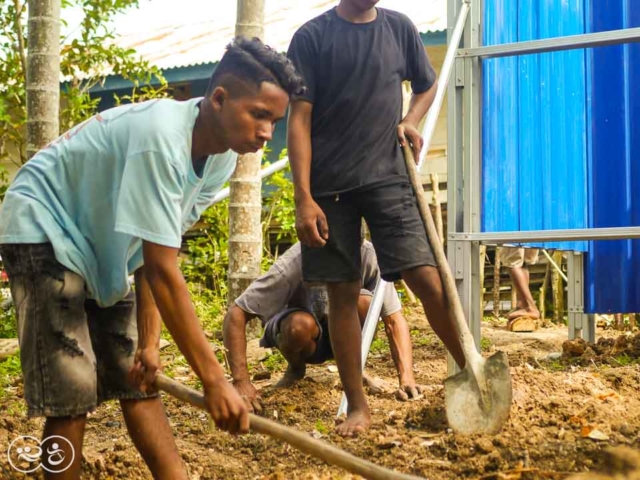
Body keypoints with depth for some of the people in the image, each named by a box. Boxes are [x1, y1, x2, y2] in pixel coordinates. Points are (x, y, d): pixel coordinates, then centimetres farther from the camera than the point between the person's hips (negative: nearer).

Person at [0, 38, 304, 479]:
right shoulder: (162, 140, -34)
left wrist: (149, 340, -6)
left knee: (137, 379, 6)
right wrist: (214, 379, -34)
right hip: (43, 227, -9)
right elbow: (163, 271, -35)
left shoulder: (221, 160, -7)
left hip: (100, 241, 9)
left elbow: (158, 254, -1)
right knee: (71, 390, -13)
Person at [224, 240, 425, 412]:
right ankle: (295, 369, 0)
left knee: (363, 302, -31)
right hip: (300, 336, -1)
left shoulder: (369, 256, -26)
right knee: (302, 324, -36)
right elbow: (235, 316, -33)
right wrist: (241, 382, -40)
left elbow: (394, 320, -23)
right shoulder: (294, 262, -32)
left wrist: (406, 377, -36)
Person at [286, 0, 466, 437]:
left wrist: (411, 121, 2)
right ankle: (357, 405, 12)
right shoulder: (312, 36, -2)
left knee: (427, 278, -11)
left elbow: (427, 85, 25)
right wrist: (304, 198, -12)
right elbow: (299, 119, -4)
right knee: (343, 291, 3)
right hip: (329, 184, -1)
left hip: (387, 176, 1)